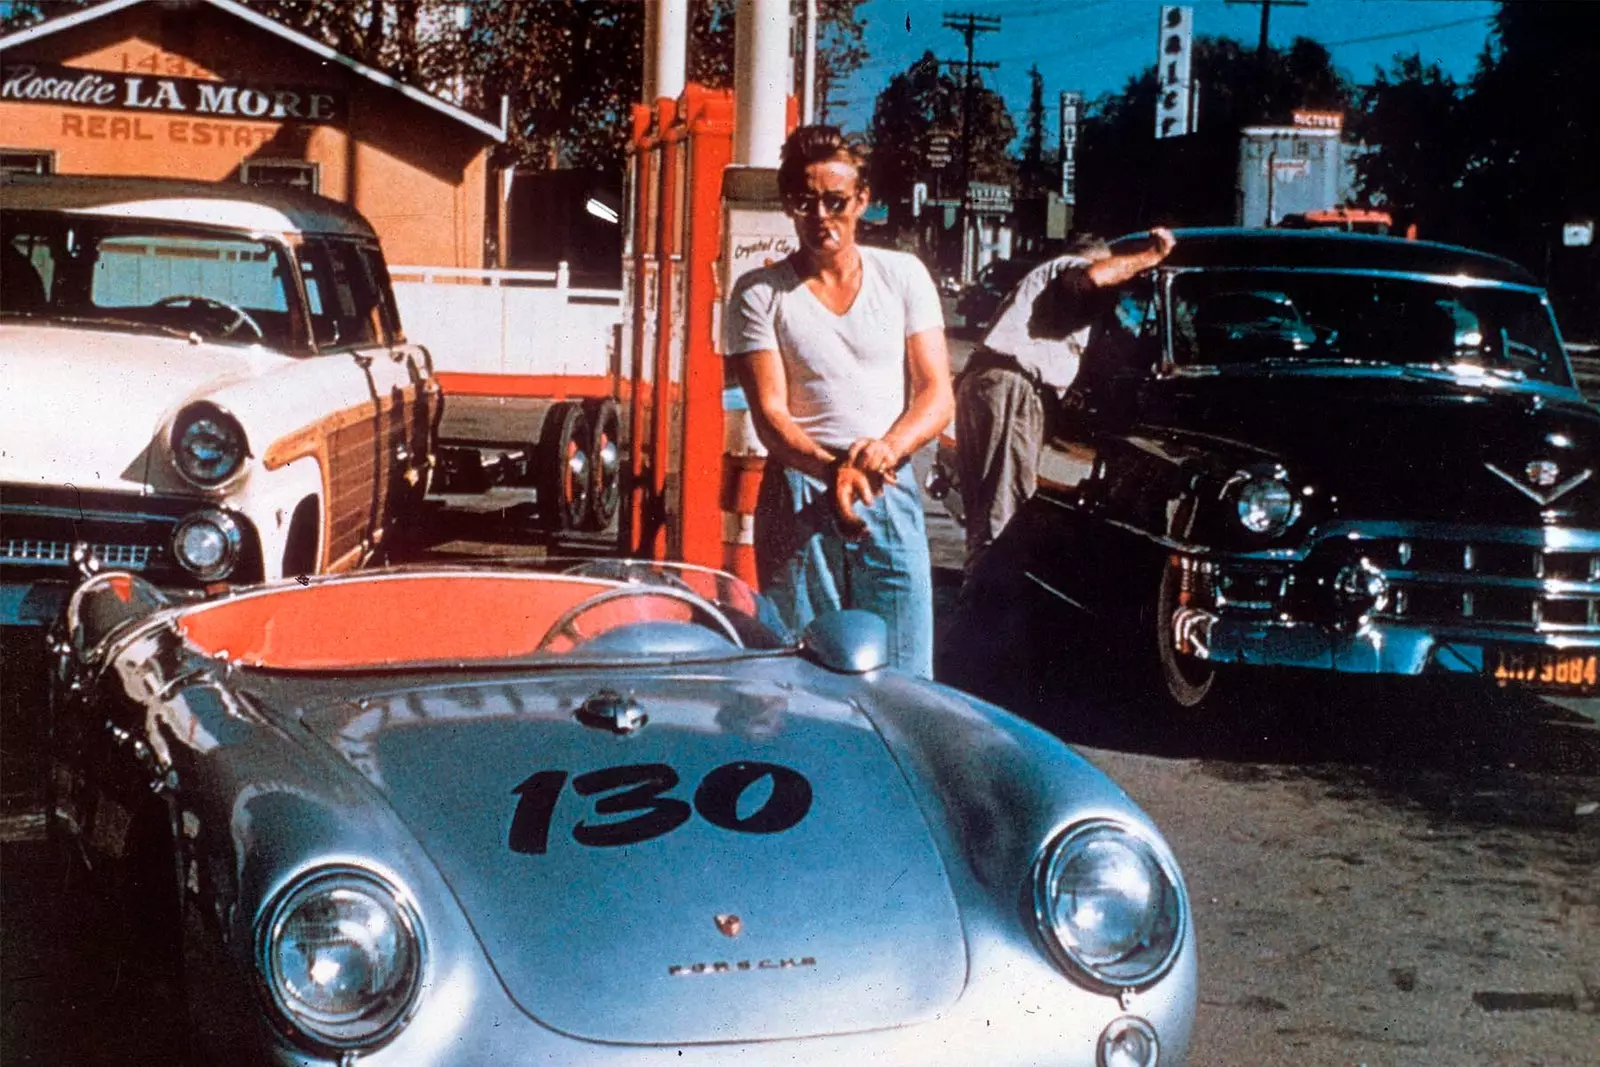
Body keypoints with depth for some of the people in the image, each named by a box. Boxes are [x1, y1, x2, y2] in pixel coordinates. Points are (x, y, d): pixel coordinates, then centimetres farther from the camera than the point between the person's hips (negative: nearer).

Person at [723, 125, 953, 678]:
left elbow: (938, 394, 4)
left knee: (903, 679, -2)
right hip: (798, 498, -1)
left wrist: (888, 447, -18)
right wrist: (830, 467, -24)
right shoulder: (759, 293, 3)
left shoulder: (903, 275, 8)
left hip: (890, 495, 1)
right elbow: (770, 414, -5)